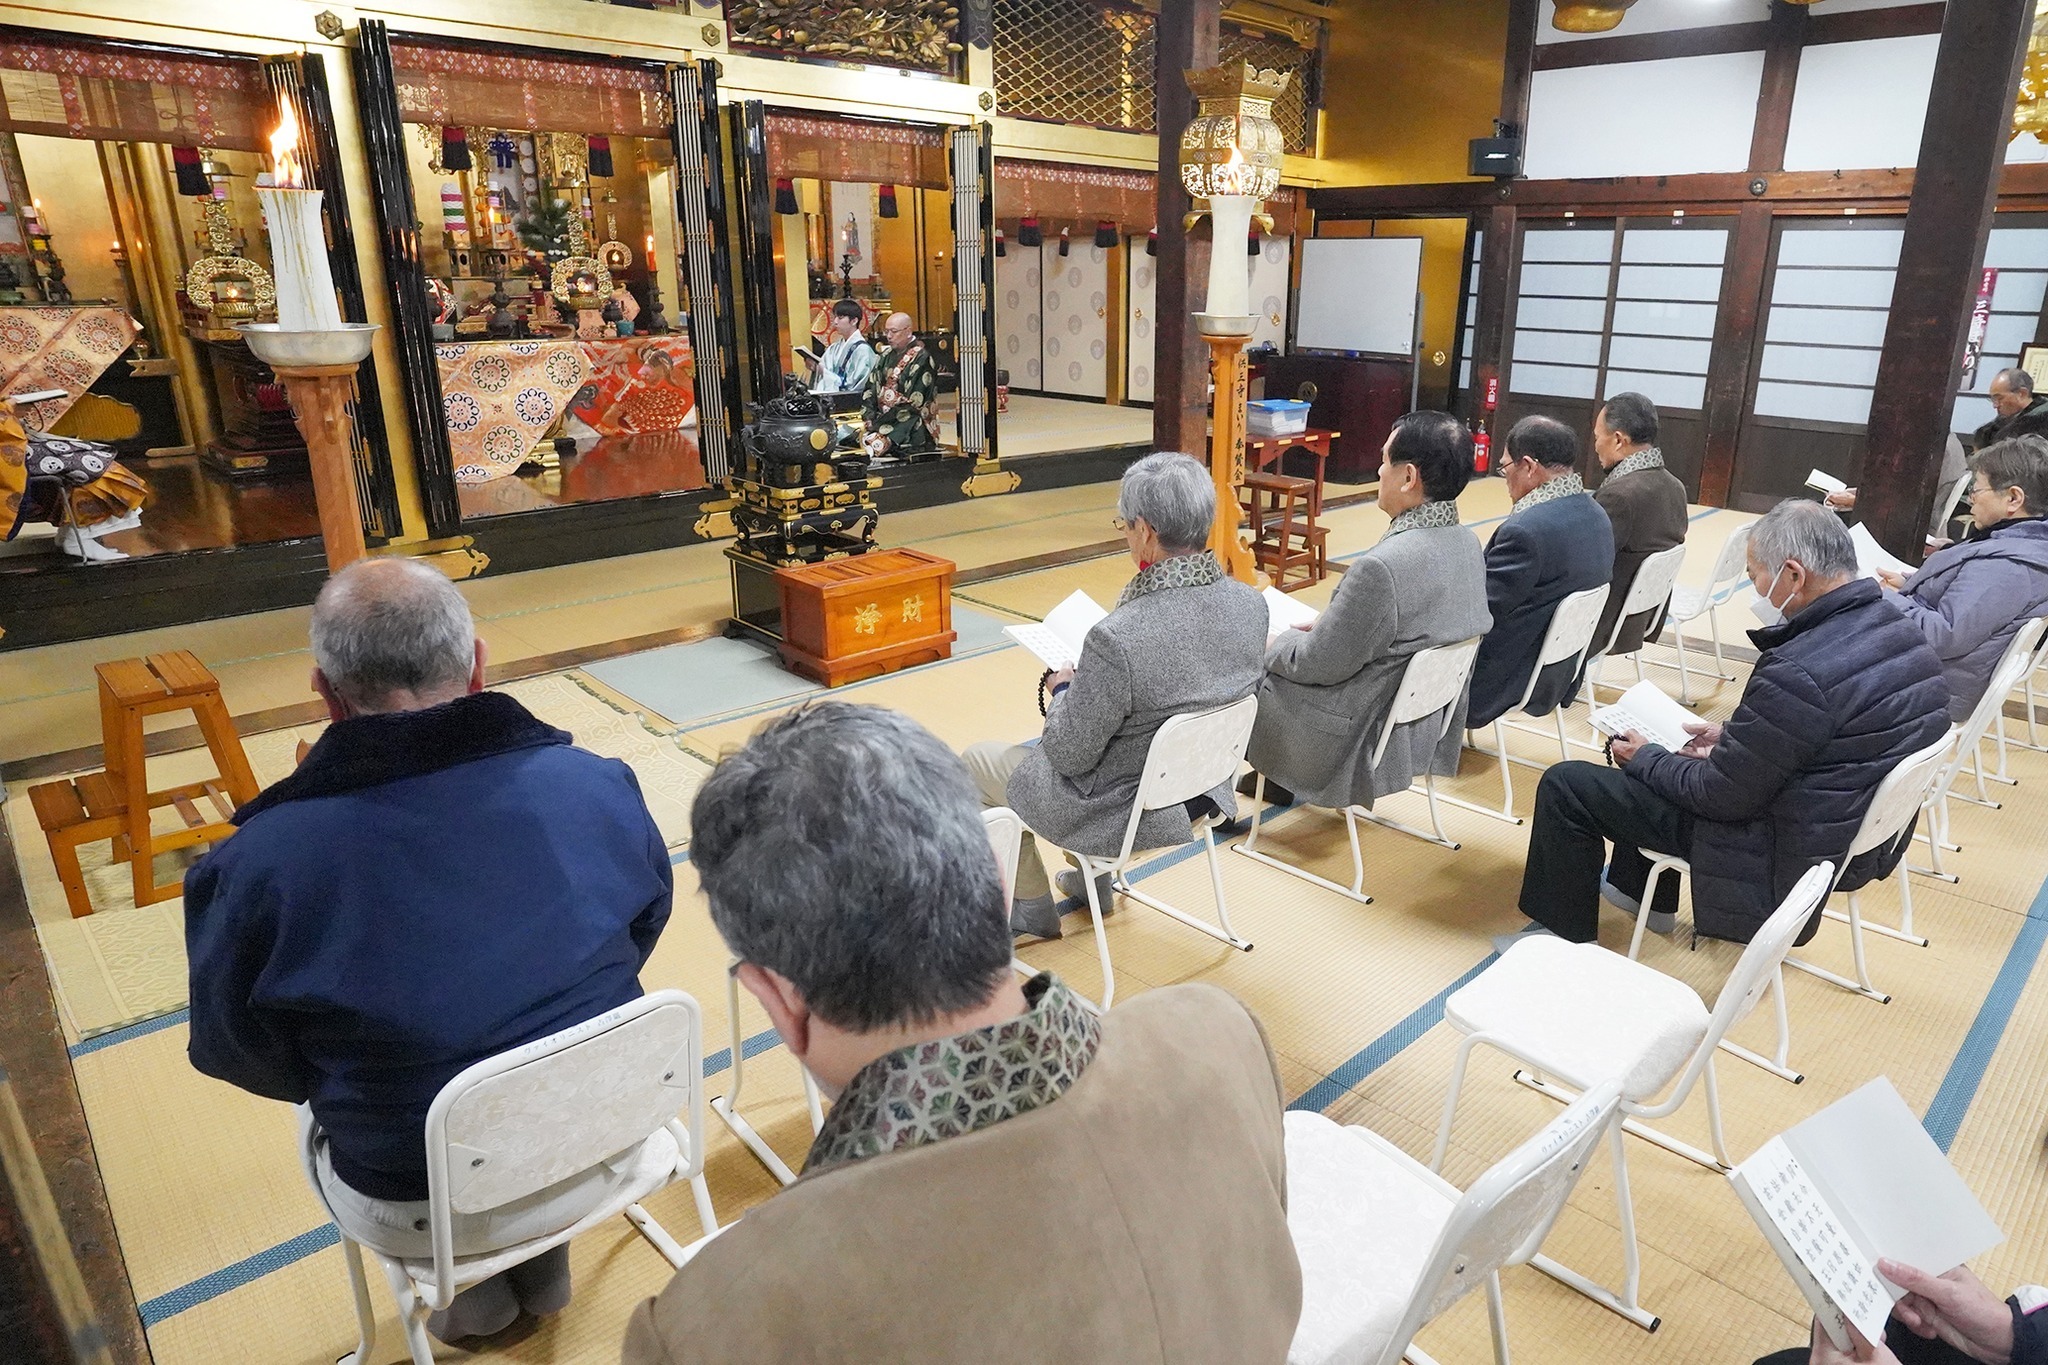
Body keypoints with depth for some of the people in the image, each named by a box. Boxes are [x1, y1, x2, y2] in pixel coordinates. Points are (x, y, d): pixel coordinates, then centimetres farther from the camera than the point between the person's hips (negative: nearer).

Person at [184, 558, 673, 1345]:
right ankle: (544, 1262, 44)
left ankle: (472, 1291, 39)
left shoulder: (257, 862, -24)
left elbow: (235, 1054, -6)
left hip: (423, 1213, -1)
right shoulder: (598, 784, -18)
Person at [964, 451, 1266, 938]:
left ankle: (1030, 906, 34)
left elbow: (1069, 755, -23)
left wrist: (1063, 688, -4)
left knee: (977, 760, 18)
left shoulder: (1118, 639, -36)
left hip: (1126, 812, -7)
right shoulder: (1250, 606, -13)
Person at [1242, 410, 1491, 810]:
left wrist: (1275, 642, -3)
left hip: (1359, 740, -8)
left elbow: (1319, 664, -21)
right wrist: (1322, 626, 8)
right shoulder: (1467, 544, -5)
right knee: (1284, 652, 23)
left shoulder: (1383, 567, -32)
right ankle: (1275, 778, 33)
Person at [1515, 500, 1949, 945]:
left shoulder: (1800, 672, -32)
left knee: (1567, 785, -4)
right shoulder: (1898, 630, -2)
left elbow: (1721, 796, -22)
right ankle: (1641, 891, 43)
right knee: (1656, 750, 28)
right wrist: (1733, 737, 10)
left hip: (1787, 854, -10)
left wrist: (1643, 758, -5)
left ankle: (1565, 942, 14)